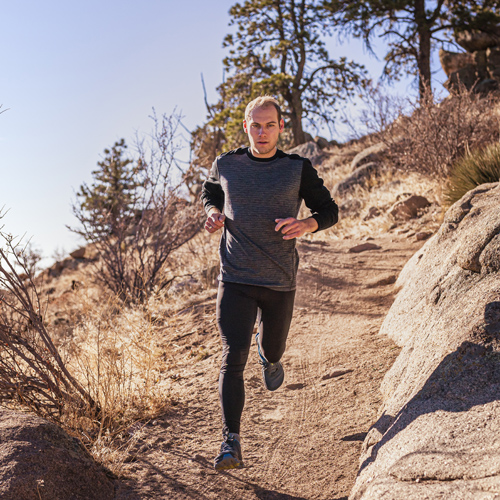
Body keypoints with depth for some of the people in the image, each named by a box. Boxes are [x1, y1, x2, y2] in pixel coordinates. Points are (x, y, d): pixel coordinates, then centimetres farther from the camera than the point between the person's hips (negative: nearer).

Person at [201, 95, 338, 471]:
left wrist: (306, 225, -17)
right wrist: (212, 213, -1)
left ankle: (270, 355, 59)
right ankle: (232, 443, -9)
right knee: (233, 358, -13)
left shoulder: (298, 169, -2)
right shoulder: (225, 166, 2)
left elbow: (330, 210, 5)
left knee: (273, 350, 19)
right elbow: (209, 192, 23)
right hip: (235, 281, -1)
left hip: (280, 283, 1)